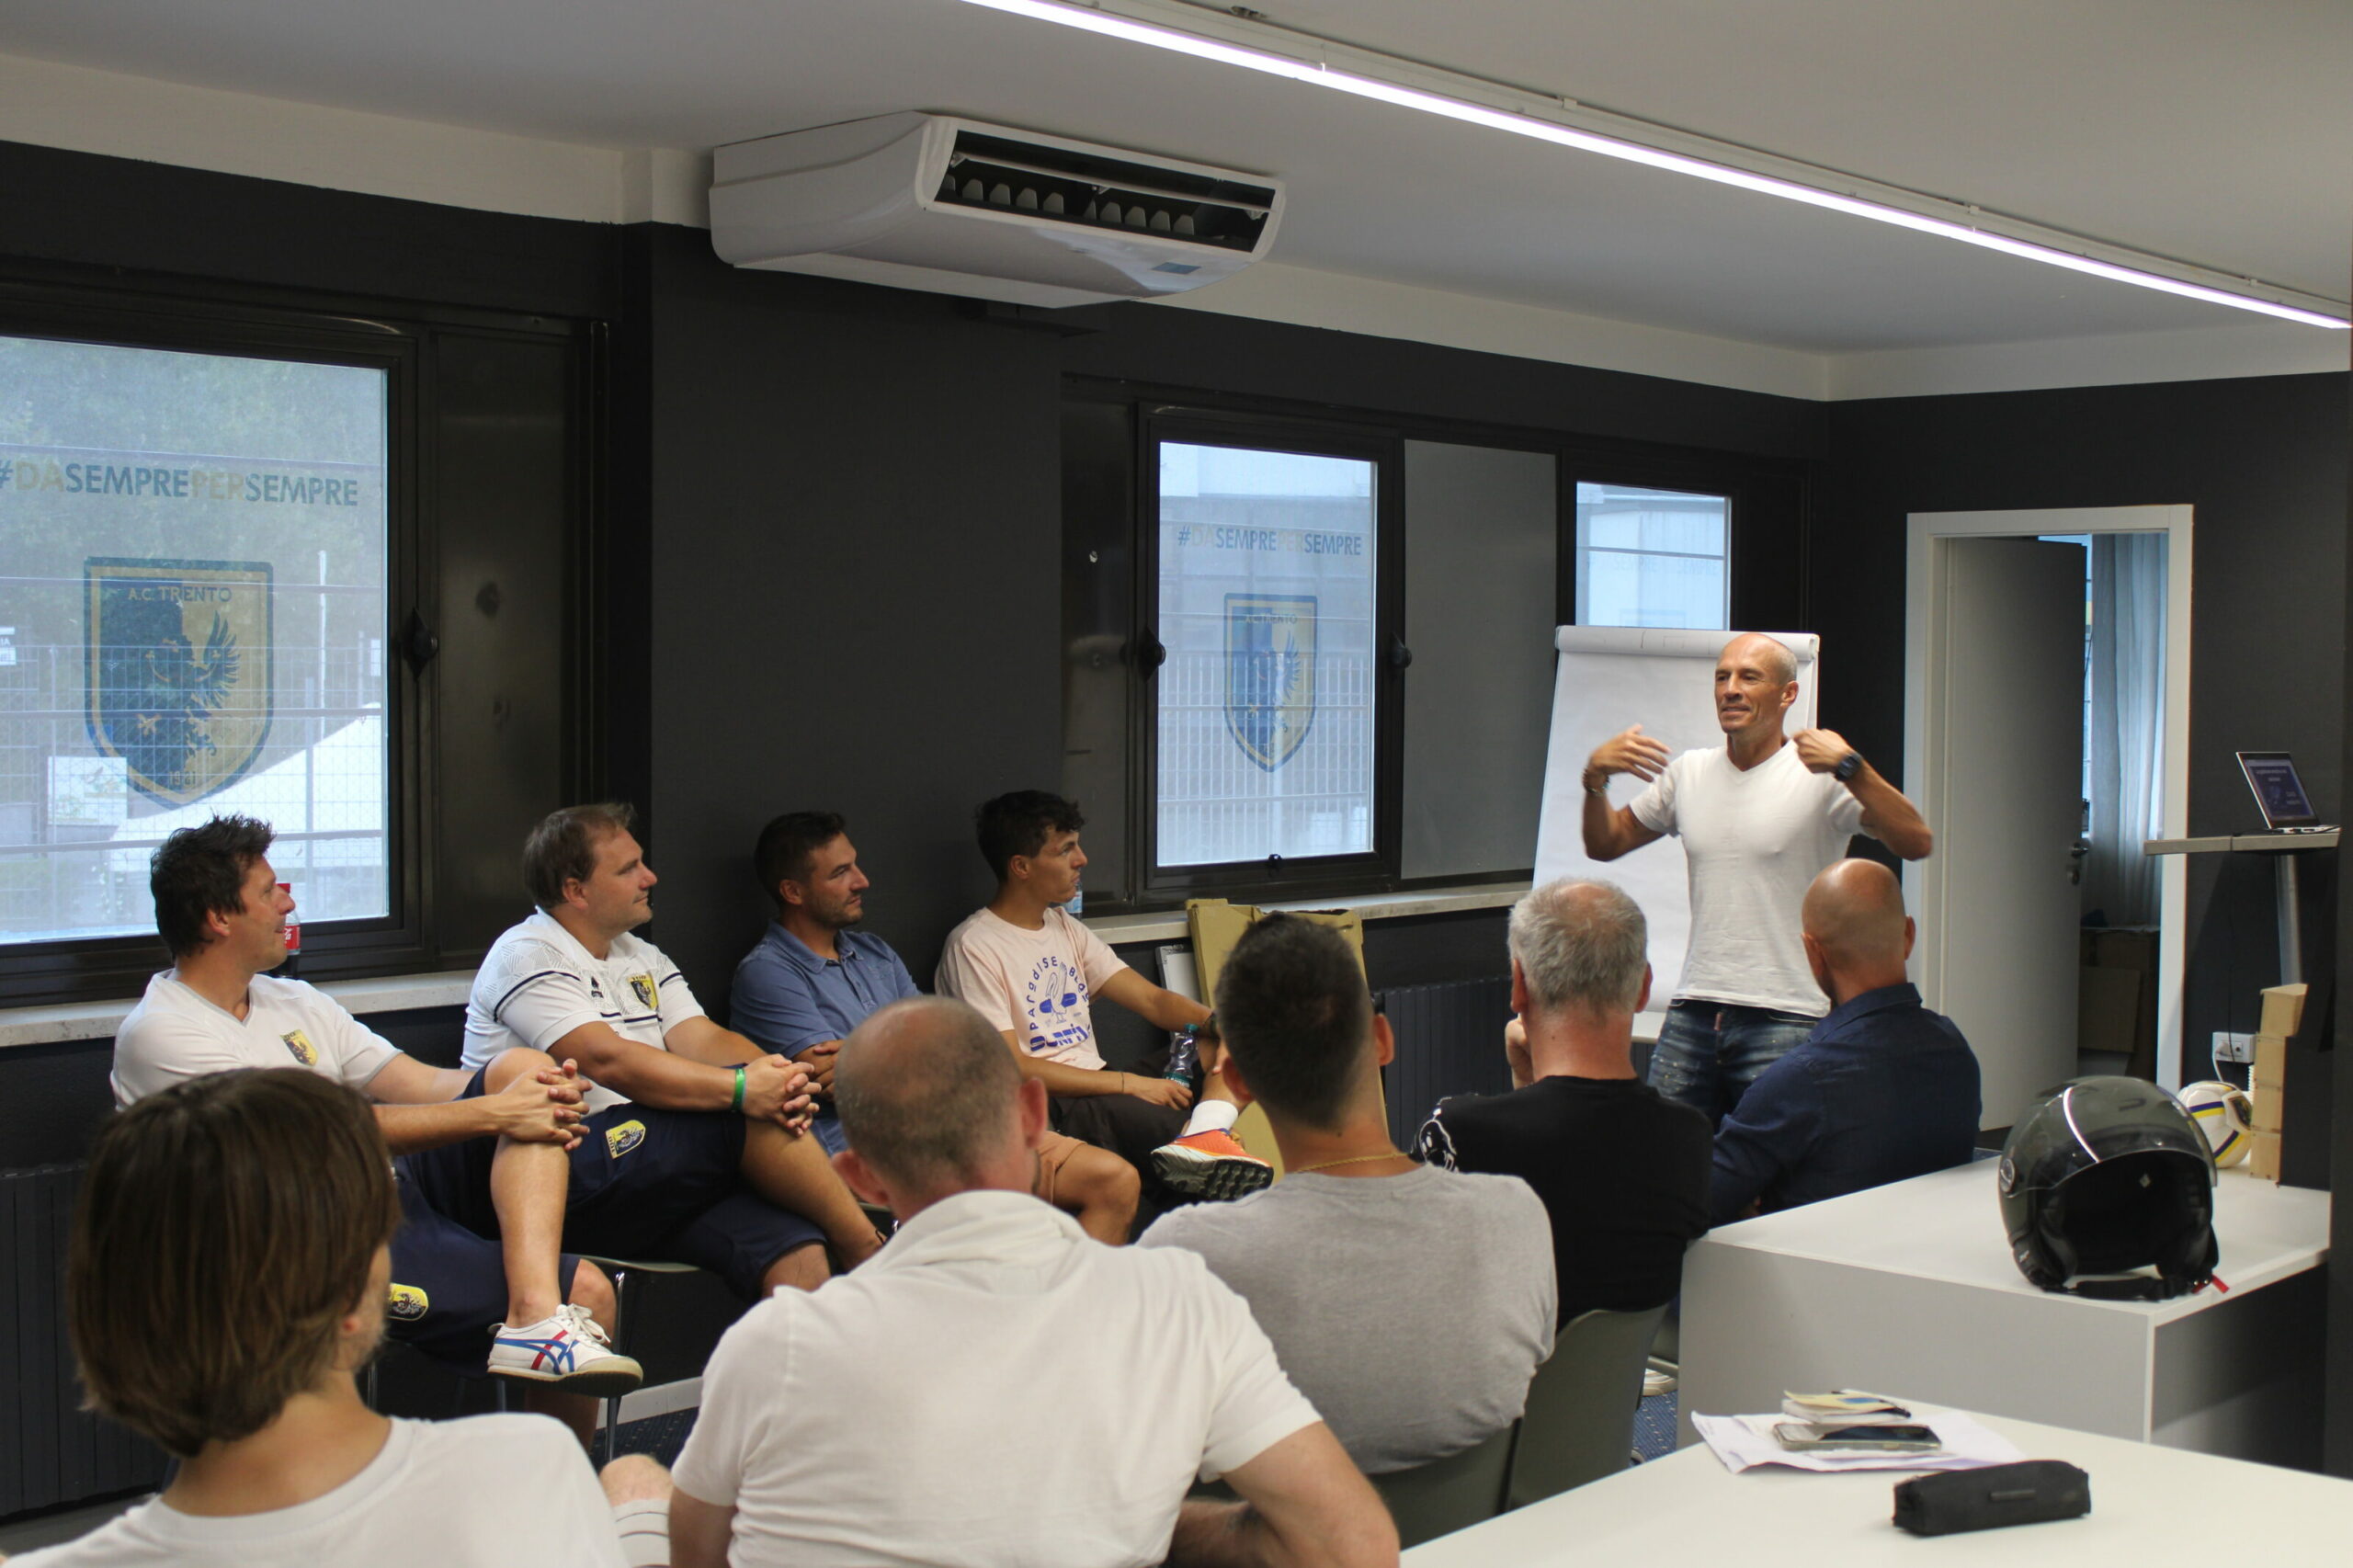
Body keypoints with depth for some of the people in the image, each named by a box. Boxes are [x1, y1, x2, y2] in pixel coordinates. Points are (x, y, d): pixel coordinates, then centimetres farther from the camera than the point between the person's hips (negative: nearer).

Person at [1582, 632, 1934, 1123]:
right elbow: (1604, 844, 23)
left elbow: (1915, 843, -16)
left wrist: (1850, 767, -27)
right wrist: (1595, 777, 4)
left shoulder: (1820, 775, -5)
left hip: (1784, 1018, -5)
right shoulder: (1688, 773, 13)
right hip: (1692, 1013, 5)